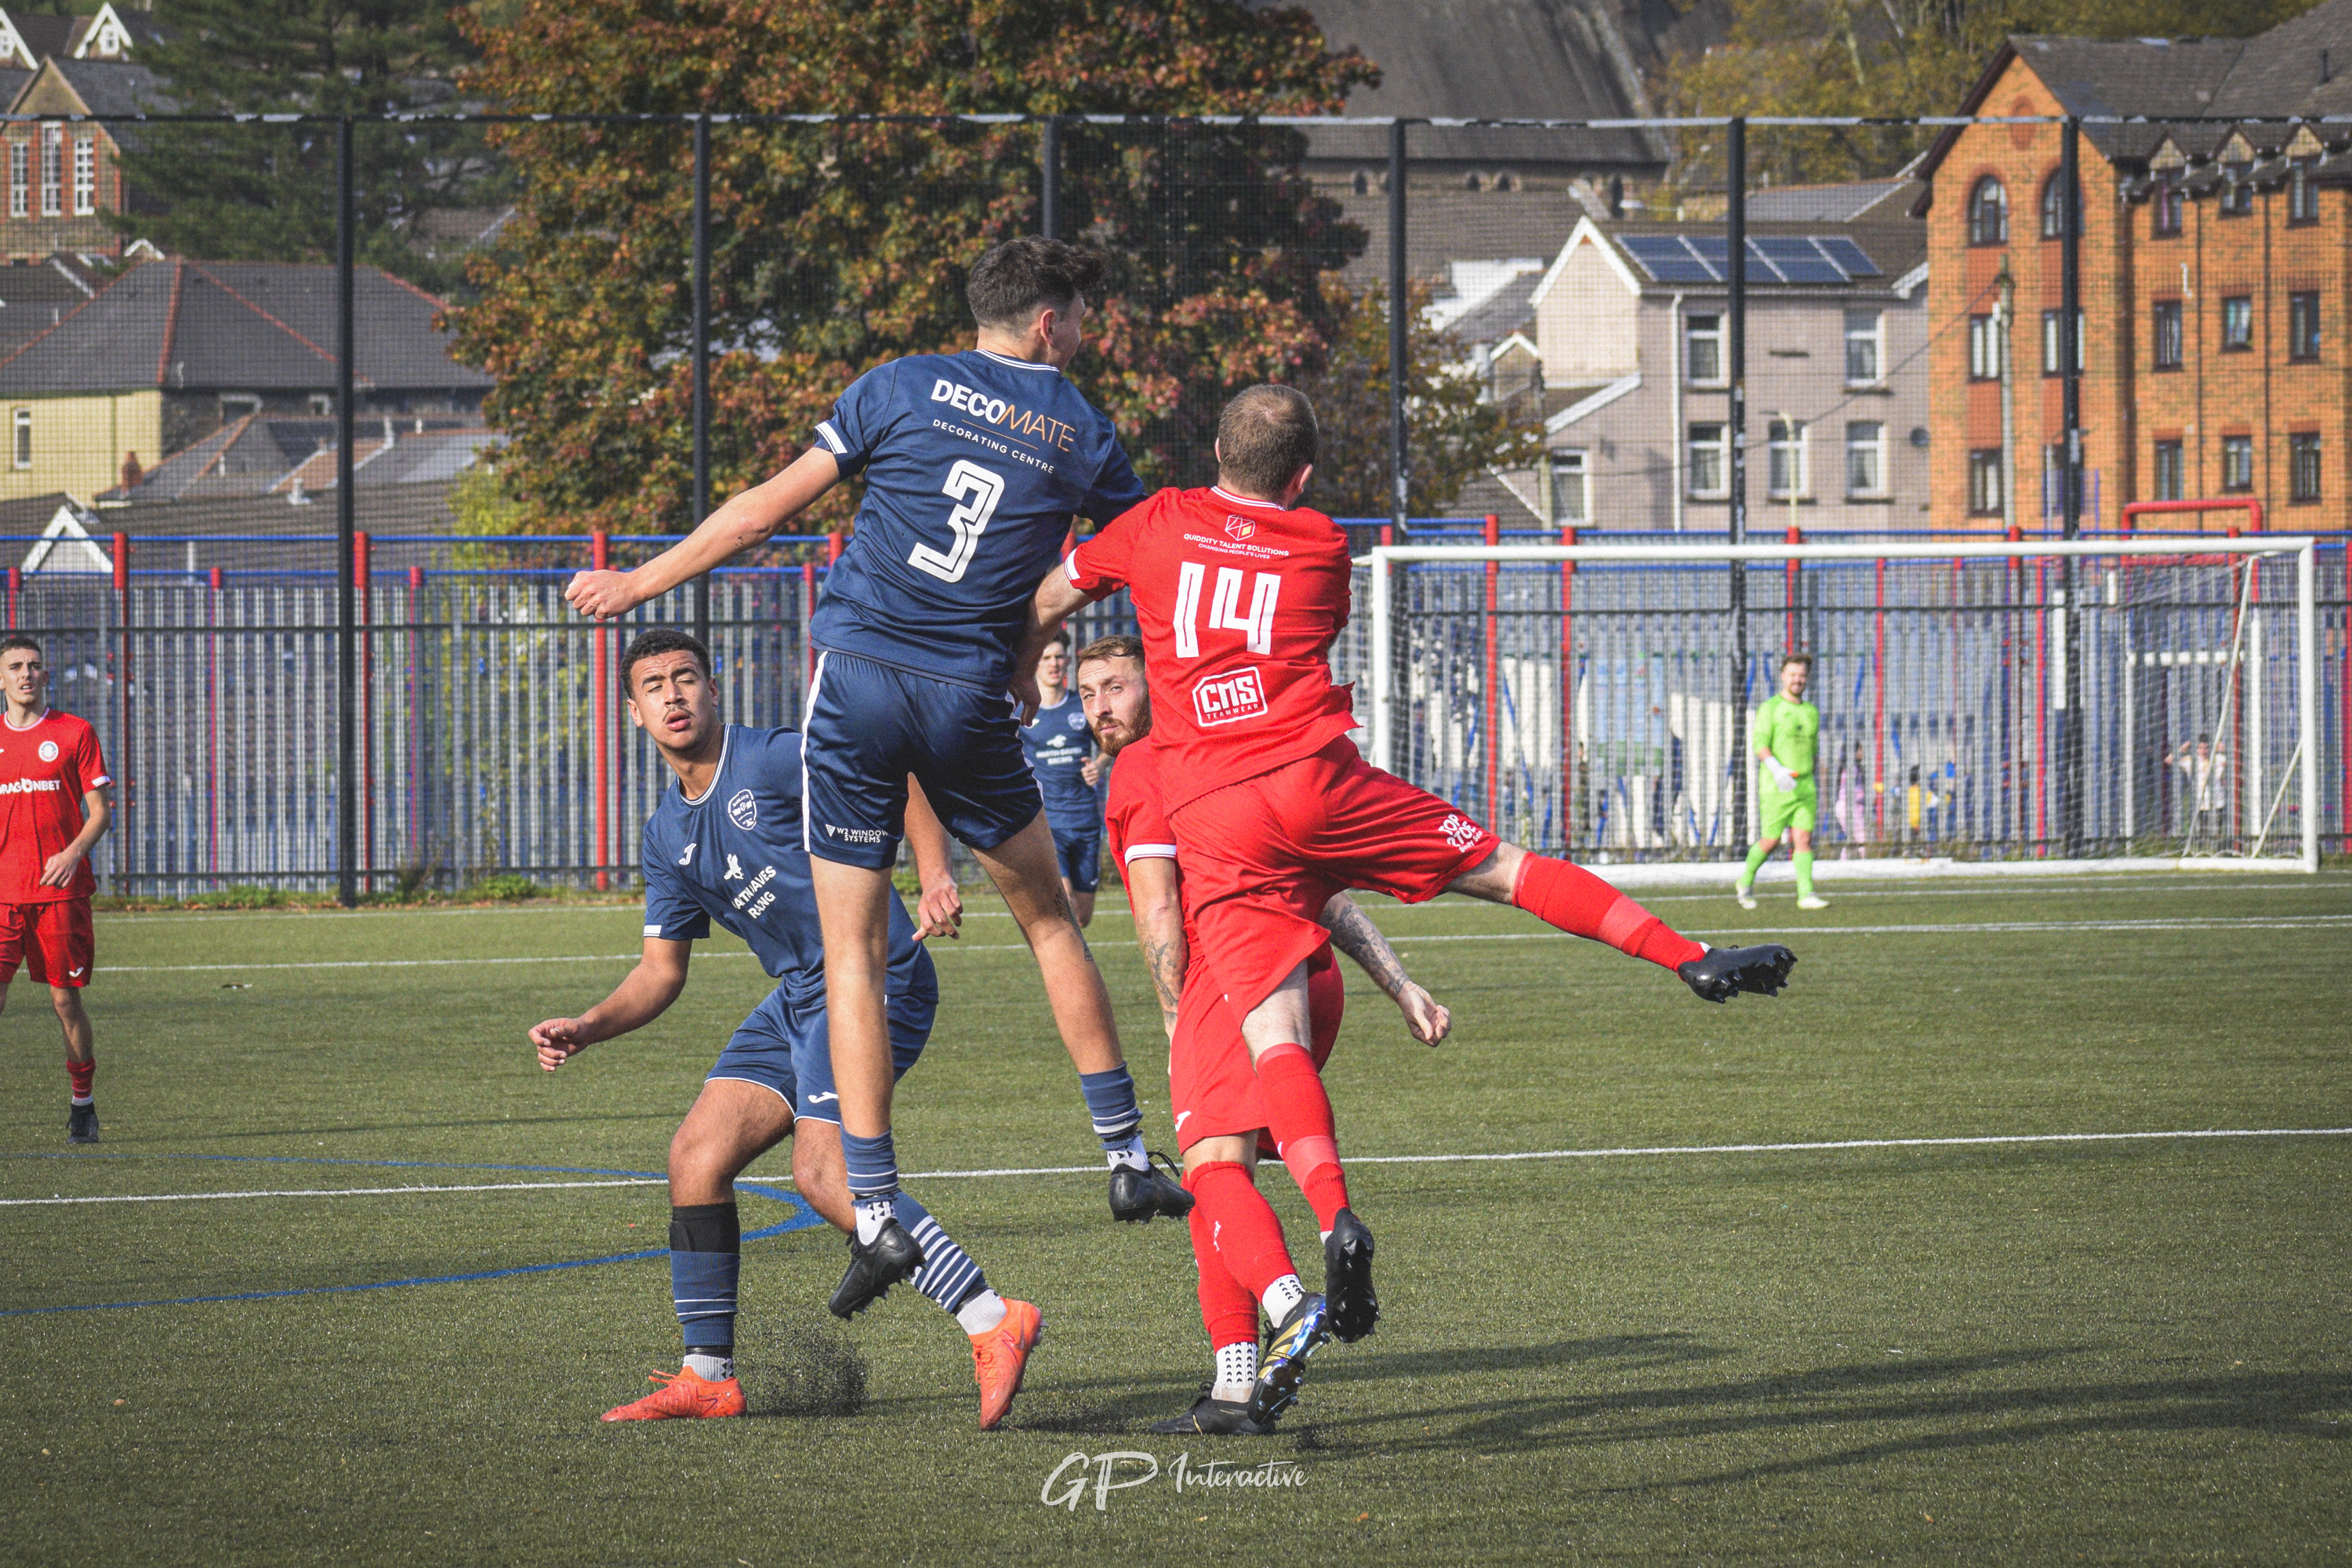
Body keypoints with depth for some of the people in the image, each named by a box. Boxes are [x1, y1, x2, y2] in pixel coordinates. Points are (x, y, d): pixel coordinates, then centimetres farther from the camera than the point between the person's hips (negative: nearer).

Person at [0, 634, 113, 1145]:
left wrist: (74, 852, -15)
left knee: (66, 998, 2)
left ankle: (82, 1104, 18)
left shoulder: (74, 733, 3)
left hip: (60, 888, -1)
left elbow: (100, 812, 2)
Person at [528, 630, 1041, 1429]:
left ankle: (993, 1323, -24)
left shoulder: (774, 761, -9)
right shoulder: (668, 832, 14)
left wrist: (936, 877, -25)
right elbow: (661, 971, 19)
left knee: (823, 1171, -23)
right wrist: (585, 1028, 2)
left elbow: (906, 780, -10)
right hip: (797, 998, 8)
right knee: (696, 1157, 1)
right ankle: (708, 1376, 9)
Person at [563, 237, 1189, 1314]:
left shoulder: (906, 386, 3)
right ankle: (1126, 1157, 22)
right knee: (1049, 921, 21)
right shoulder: (1080, 434, 6)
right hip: (971, 699, 1)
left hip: (857, 679, -1)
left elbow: (772, 505, 2)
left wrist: (643, 581, 11)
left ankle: (875, 1214, -7)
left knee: (853, 954, 1)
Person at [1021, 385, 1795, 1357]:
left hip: (1211, 821, 0)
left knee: (1273, 1031, -6)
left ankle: (1334, 1216, -24)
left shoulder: (1158, 524, 12)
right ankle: (1694, 960, 14)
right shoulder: (1321, 548, 12)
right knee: (1502, 869, 14)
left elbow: (1045, 603, 22)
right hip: (1316, 782, 0)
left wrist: (1015, 692, 42)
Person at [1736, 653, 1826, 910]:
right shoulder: (1770, 708, -3)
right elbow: (1760, 744, -13)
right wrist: (1777, 769, -29)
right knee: (1771, 841, 0)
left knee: (1804, 838, -6)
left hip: (1804, 787, 4)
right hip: (1776, 789, -4)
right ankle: (1745, 882, 24)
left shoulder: (1811, 712, 15)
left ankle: (1806, 894, -11)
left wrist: (1816, 790, 23)